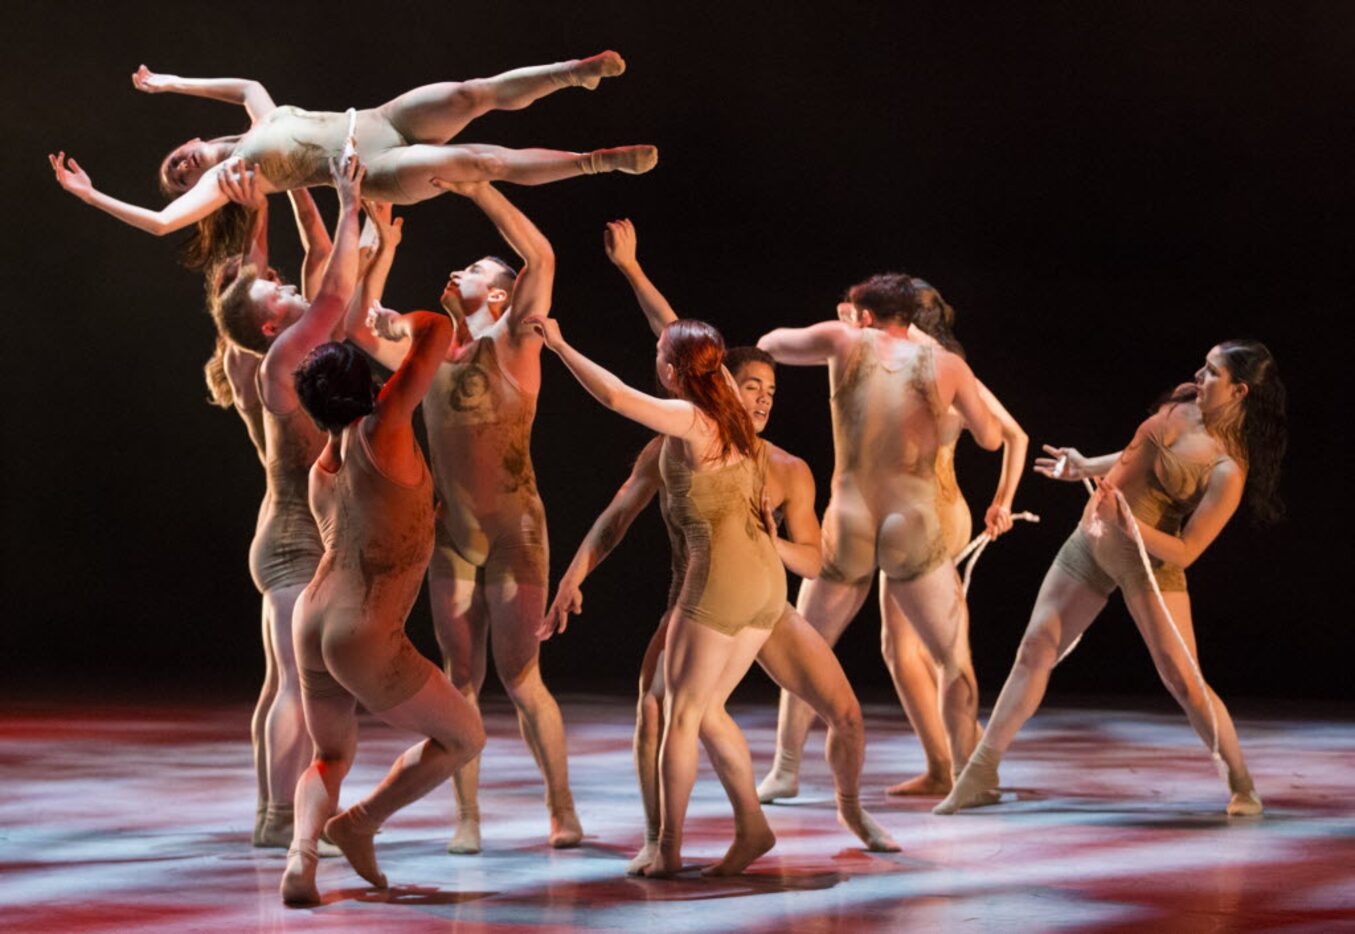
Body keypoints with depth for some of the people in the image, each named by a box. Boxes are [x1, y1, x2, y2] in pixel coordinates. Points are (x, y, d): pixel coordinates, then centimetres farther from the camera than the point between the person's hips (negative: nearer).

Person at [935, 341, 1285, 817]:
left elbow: (1185, 552, -21)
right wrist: (1084, 468, 17)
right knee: (1034, 650, 6)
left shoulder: (1229, 470, -20)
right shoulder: (1185, 403, 1)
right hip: (1091, 541, 7)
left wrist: (1129, 524, -31)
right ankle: (980, 776, 12)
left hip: (1149, 560, -7)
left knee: (1184, 681, -8)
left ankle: (1243, 787, 11)